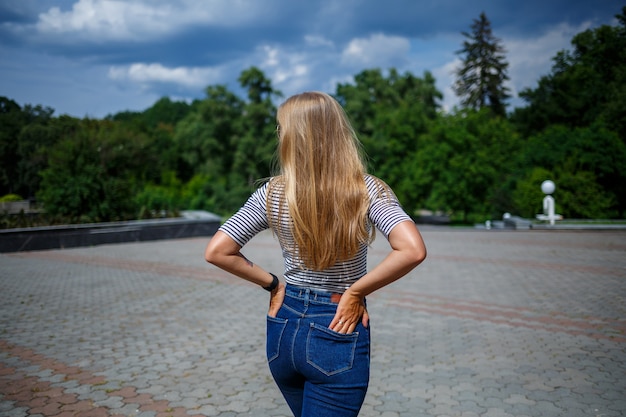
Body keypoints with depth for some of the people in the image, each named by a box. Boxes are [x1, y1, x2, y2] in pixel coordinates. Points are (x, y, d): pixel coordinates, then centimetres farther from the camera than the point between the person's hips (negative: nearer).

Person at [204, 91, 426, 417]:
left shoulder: (271, 194, -10)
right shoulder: (368, 190, -14)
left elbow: (216, 252, -9)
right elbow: (412, 250, -26)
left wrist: (271, 283, 1)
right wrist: (357, 291, -14)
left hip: (283, 329, 3)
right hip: (338, 334, -3)